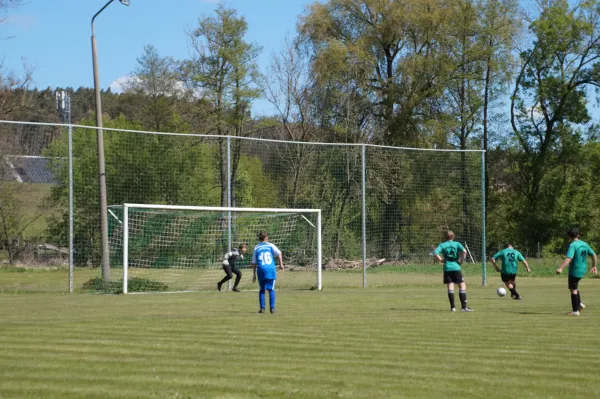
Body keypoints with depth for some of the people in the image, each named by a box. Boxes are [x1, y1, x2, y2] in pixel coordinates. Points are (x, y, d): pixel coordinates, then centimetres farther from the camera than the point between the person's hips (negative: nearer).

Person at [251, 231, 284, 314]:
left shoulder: (256, 248, 11)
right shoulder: (270, 246, 7)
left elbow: (254, 263, 11)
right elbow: (278, 253, -8)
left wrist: (254, 275, 15)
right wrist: (281, 264, -5)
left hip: (261, 270, 1)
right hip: (271, 270, -1)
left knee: (262, 290, 11)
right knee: (271, 290, 7)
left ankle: (262, 308, 4)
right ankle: (272, 308, 2)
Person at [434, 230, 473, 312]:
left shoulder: (442, 245, 6)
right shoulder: (457, 244, 3)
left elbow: (436, 253, -10)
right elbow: (464, 251, -13)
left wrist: (441, 259, 3)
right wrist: (461, 260, -2)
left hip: (447, 268, 2)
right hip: (456, 268, -2)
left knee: (450, 286, 5)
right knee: (462, 285, 2)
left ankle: (452, 307, 1)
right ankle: (464, 307, -6)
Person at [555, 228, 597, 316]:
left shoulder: (572, 245, -16)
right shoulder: (584, 244, 8)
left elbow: (569, 258, -29)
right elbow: (594, 255, 14)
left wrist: (560, 268, -37)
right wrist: (594, 266, 27)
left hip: (574, 270, -8)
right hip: (583, 270, 8)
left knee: (573, 289, -1)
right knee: (575, 287, 27)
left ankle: (575, 311, 0)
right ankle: (579, 304, 17)